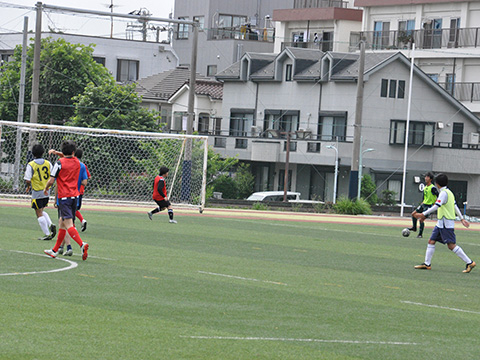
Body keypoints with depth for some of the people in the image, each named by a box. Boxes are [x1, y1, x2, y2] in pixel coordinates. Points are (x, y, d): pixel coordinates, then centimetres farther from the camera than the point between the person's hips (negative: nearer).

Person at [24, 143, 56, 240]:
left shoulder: (31, 165, -12)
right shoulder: (48, 163, 0)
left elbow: (27, 180, -15)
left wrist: (28, 187, 6)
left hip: (37, 192, -5)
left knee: (39, 214, 2)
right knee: (42, 211, 23)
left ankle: (47, 234, 0)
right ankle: (51, 225, 2)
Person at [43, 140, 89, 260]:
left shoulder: (60, 163, -9)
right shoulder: (77, 162, 7)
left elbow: (51, 181, -8)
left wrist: (46, 188, 12)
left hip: (64, 196, -6)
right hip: (75, 196, 6)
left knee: (68, 224, -13)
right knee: (62, 222, 16)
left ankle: (82, 244, -34)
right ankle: (55, 250, 24)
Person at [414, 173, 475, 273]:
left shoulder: (444, 193, -15)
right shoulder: (449, 192, 15)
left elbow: (437, 206, -25)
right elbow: (455, 206, 21)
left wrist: (423, 214, -25)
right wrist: (462, 219, 26)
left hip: (446, 223, -10)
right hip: (441, 223, 10)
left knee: (451, 245, -10)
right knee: (431, 241, 8)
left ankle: (469, 263, -8)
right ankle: (427, 264, 10)